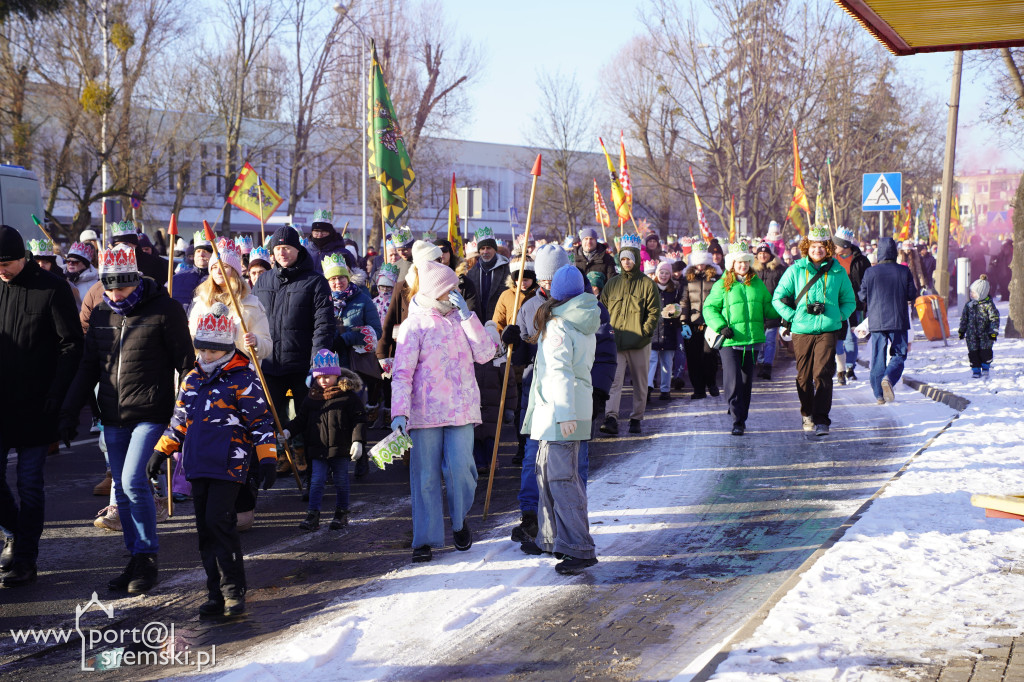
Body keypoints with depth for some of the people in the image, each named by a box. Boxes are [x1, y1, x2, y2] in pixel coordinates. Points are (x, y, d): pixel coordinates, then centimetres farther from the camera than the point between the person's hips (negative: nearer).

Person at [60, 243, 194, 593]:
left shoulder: (164, 310, -7)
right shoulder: (100, 315, 10)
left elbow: (185, 363, -4)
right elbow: (88, 367, 17)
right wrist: (70, 412, 12)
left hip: (151, 414, -6)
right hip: (113, 418, 6)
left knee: (134, 481, -15)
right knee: (122, 490, 8)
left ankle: (147, 558, 1)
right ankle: (136, 559, 19)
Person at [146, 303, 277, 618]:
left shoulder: (244, 380, -6)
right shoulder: (191, 380, 15)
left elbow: (261, 422, -6)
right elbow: (180, 421, 25)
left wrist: (267, 458, -11)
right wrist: (161, 451, 25)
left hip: (229, 465, -7)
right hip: (198, 466, 7)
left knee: (218, 522, -13)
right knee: (205, 529, 8)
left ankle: (234, 590, -2)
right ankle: (216, 593, 16)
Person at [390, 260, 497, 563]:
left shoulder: (461, 320, 12)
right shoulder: (414, 325, -1)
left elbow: (485, 354, -1)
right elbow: (402, 373, -8)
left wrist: (467, 315, -5)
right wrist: (399, 412, -20)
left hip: (461, 410, 3)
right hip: (425, 413, -2)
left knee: (460, 469, -7)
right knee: (426, 476, 1)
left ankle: (460, 520, 21)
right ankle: (426, 540, 11)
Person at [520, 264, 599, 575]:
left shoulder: (557, 325, -13)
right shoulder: (585, 323, 13)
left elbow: (560, 371, -20)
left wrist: (565, 413, -25)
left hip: (559, 409, -9)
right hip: (579, 404, 9)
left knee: (562, 476, -10)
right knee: (546, 469, 18)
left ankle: (581, 549, -12)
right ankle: (550, 538, 26)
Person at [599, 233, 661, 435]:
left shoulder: (647, 284, 2)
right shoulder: (612, 284, 11)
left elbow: (654, 312, -1)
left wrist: (644, 332, -11)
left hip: (639, 343, -1)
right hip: (615, 342, 1)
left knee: (640, 383, 7)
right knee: (614, 381, -11)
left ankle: (636, 419, 18)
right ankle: (611, 419, -19)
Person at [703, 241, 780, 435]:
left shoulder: (757, 284, 12)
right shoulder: (722, 285, 0)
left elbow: (767, 306, 18)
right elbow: (709, 308, 2)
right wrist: (721, 326, -11)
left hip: (752, 339, 4)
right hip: (730, 341, -4)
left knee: (746, 382, 11)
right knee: (733, 382, -12)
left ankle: (741, 415, 27)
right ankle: (737, 421, -8)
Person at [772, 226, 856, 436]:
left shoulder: (838, 272, 6)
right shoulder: (795, 270, 4)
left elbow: (849, 301, 18)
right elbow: (778, 298, 8)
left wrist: (838, 316, 2)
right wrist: (793, 316, -1)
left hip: (828, 329, -1)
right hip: (801, 331, 1)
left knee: (823, 374, -11)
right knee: (804, 376, 8)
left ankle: (821, 420, -10)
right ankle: (807, 415, 26)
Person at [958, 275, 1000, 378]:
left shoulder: (988, 305, -7)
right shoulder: (968, 305, 5)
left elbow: (995, 318, -6)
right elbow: (964, 318, 14)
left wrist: (994, 331, -11)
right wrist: (962, 330, 14)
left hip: (985, 334, -3)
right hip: (972, 334, 3)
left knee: (985, 351, -3)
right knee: (973, 352, 0)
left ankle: (985, 368, 18)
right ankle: (976, 370, 10)